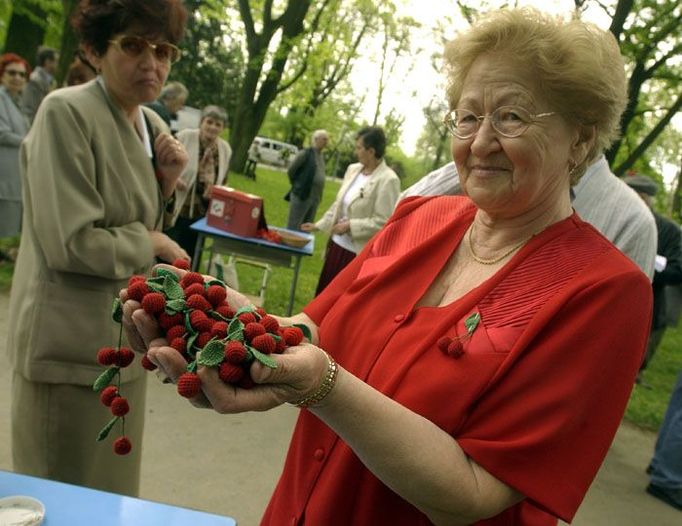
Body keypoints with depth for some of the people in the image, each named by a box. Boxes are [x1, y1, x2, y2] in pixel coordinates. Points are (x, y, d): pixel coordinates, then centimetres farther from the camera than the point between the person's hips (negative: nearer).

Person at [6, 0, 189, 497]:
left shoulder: (153, 125, 7)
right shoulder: (66, 113, -17)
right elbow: (71, 243, -22)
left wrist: (166, 183, -4)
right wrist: (152, 244, -9)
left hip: (124, 339, 7)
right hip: (71, 345, -7)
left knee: (111, 486, 21)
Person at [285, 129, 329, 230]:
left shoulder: (322, 156, 13)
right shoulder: (305, 153, -8)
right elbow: (291, 171, -7)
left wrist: (319, 195, 13)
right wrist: (298, 185, 5)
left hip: (316, 197, 7)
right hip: (302, 195, -7)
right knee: (293, 228, -2)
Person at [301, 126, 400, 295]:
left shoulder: (387, 180, -19)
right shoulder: (353, 169, 5)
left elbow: (383, 222, -20)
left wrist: (350, 225, -20)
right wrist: (319, 225, 15)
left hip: (358, 252, -7)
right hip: (337, 243, 7)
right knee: (324, 293, 18)